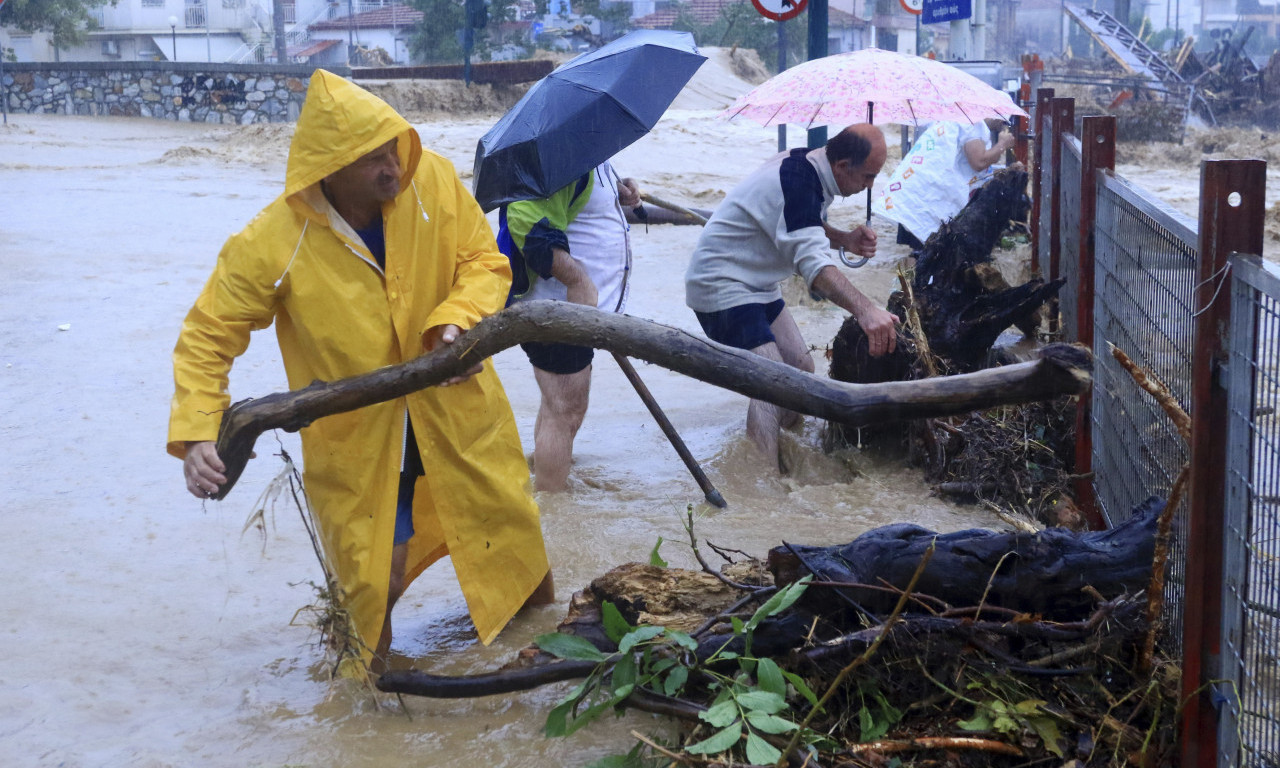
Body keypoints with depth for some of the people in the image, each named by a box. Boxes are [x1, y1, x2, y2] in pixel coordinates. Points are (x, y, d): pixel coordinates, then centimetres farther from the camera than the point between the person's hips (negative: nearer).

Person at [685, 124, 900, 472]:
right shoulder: (796, 182, -28)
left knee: (800, 369, 10)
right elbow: (813, 263, -40)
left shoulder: (807, 166, 3)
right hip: (721, 287, -11)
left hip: (757, 285, 11)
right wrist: (865, 311, -52)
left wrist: (845, 239, 0)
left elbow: (805, 227, 20)